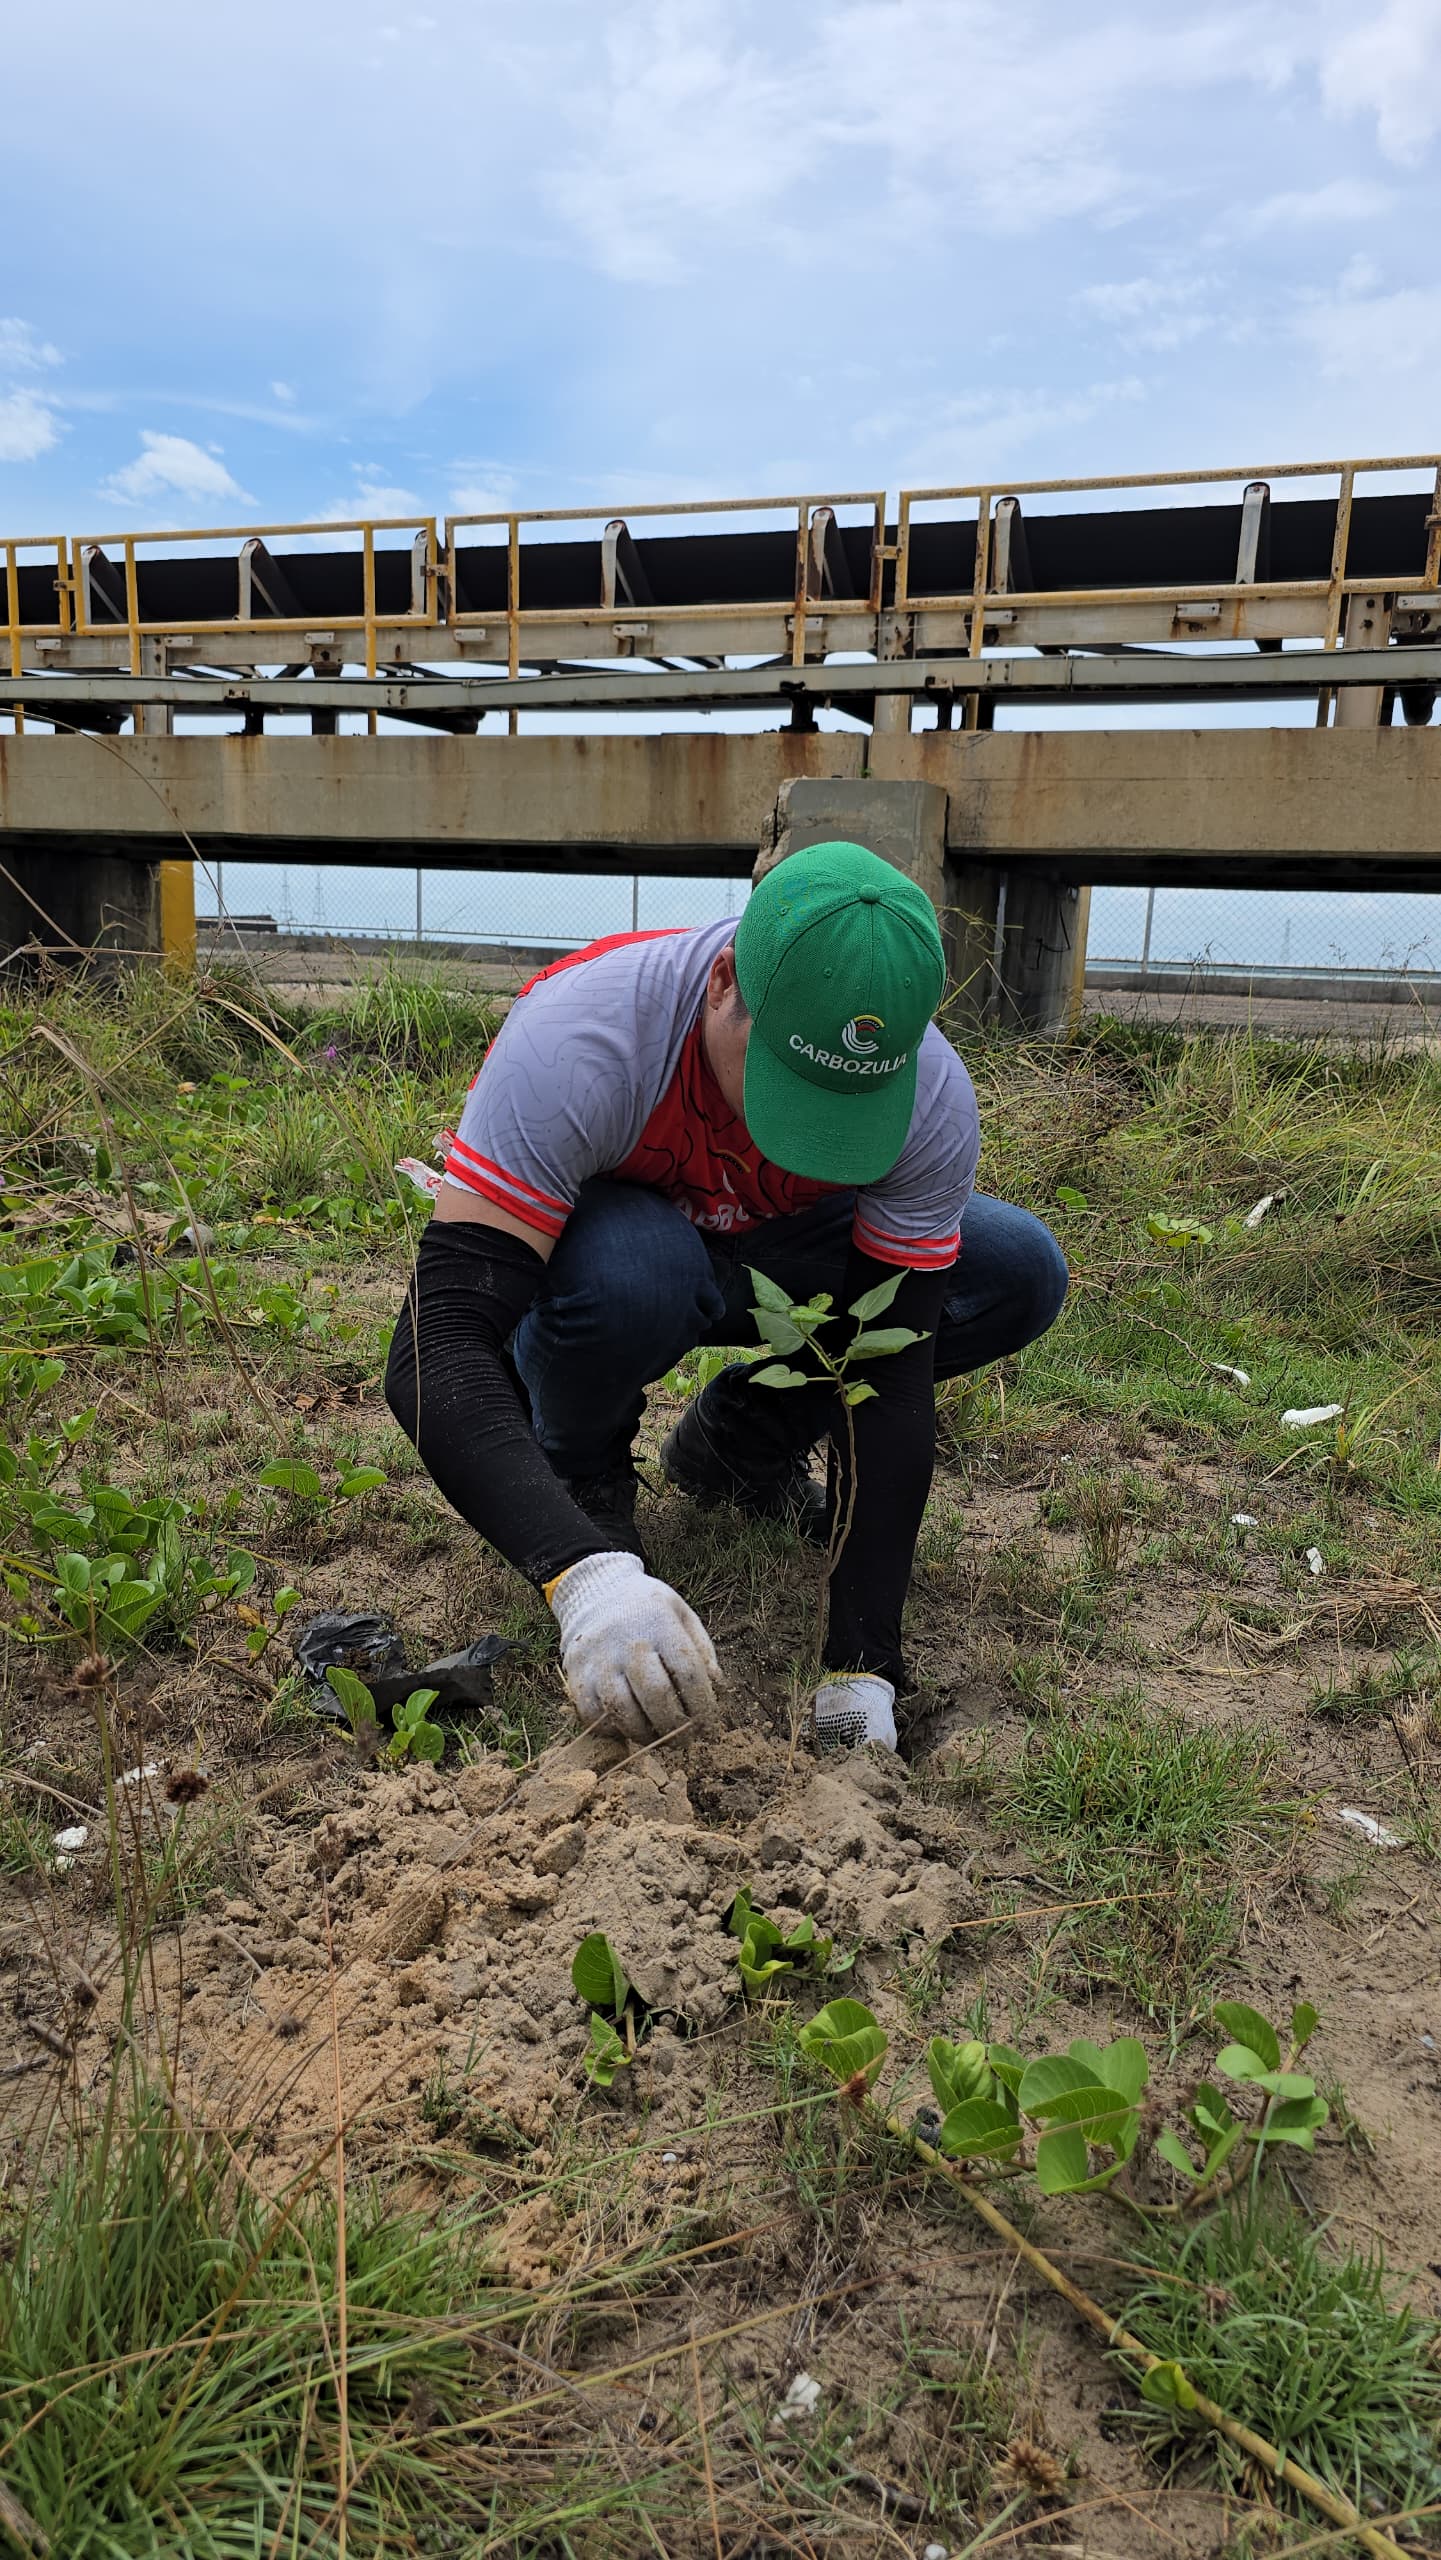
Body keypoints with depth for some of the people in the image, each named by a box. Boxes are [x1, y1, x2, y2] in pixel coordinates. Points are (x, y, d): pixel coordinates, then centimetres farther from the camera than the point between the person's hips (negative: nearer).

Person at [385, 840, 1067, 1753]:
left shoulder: (932, 1097, -28)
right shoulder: (574, 1040, -38)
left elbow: (889, 1378, -25)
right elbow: (438, 1352, -43)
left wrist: (861, 1674, -31)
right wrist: (584, 1570, -58)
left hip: (772, 1250, 4)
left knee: (1023, 1272, -16)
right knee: (632, 1269, -40)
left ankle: (741, 1438, 5)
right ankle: (583, 1470, -5)